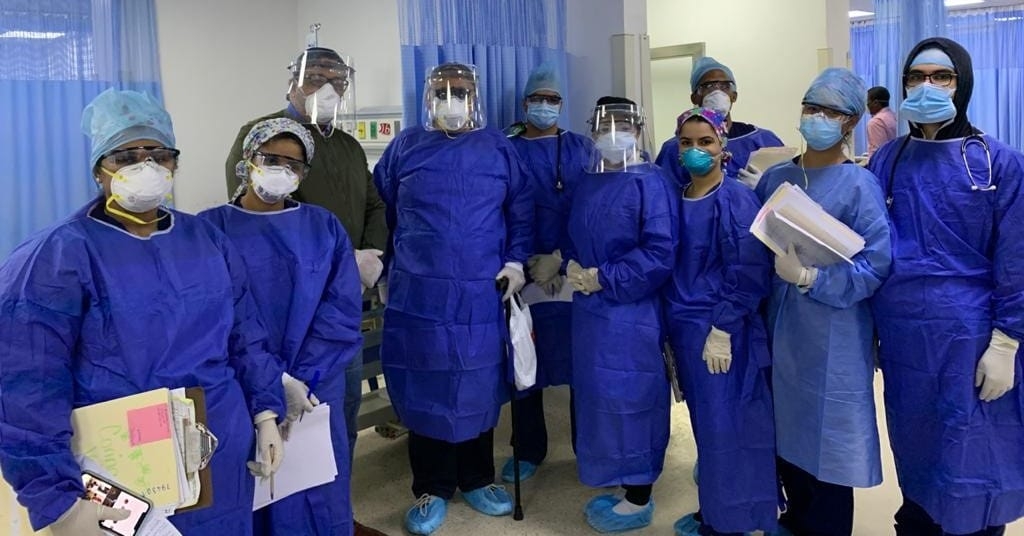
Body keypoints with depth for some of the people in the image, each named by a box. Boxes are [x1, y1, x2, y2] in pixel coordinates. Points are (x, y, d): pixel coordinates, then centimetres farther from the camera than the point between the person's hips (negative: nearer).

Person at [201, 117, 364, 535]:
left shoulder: (325, 228, 5)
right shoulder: (211, 229, -1)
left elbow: (344, 310, -3)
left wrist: (302, 379, -14)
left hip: (315, 390, 2)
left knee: (314, 495, 9)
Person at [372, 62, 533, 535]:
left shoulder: (498, 148, 7)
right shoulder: (405, 146, 6)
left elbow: (521, 211, 9)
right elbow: (379, 211, 9)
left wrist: (515, 262, -1)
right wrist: (381, 268, 5)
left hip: (481, 294, 1)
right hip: (418, 294, 0)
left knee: (479, 387, 10)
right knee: (424, 389, 4)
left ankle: (477, 479, 28)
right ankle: (432, 489, 19)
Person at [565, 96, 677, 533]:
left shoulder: (650, 182, -11)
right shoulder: (588, 183, 13)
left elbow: (660, 253, -18)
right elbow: (576, 239, 19)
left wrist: (603, 279, -17)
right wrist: (572, 267, -3)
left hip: (631, 313, -8)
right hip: (590, 310, 8)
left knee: (631, 398, 1)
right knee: (600, 395, 15)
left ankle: (638, 501, 15)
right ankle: (619, 481, 32)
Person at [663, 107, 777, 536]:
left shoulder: (736, 201, -11)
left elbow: (748, 272, -16)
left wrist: (721, 329, -19)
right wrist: (670, 331, 11)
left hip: (721, 332, -6)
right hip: (684, 330, 6)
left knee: (726, 427, 2)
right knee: (705, 426, 16)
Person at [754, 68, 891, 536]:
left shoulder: (860, 186, -9)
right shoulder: (775, 177, 7)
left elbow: (875, 267, -17)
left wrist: (809, 277, -26)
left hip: (833, 340, -5)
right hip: (779, 330, 5)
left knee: (826, 439, 5)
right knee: (787, 432, 17)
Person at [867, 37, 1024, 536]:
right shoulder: (886, 161, 4)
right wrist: (871, 327, 5)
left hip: (969, 335, -3)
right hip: (902, 332, 3)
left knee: (973, 457, 6)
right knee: (914, 447, 17)